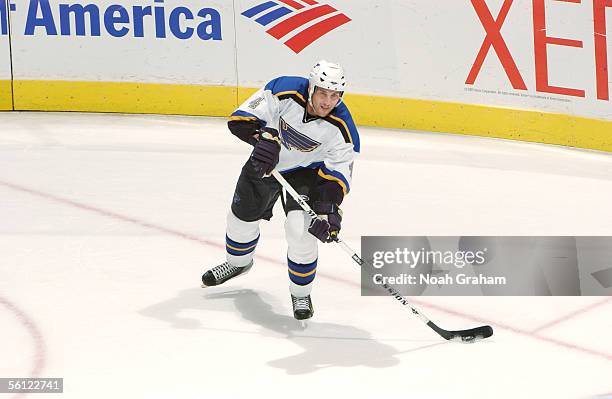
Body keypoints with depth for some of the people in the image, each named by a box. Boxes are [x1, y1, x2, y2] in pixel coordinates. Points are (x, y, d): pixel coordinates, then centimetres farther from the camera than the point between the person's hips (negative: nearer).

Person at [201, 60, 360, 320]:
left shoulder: (341, 129, -30)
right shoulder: (284, 91, -32)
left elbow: (338, 174, -25)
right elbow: (240, 118, -29)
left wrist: (328, 210, -40)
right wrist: (265, 137, -47)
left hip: (307, 170, -2)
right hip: (266, 162, 2)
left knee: (301, 229, -20)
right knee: (243, 215, 19)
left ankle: (301, 293, 3)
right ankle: (238, 262, 53)